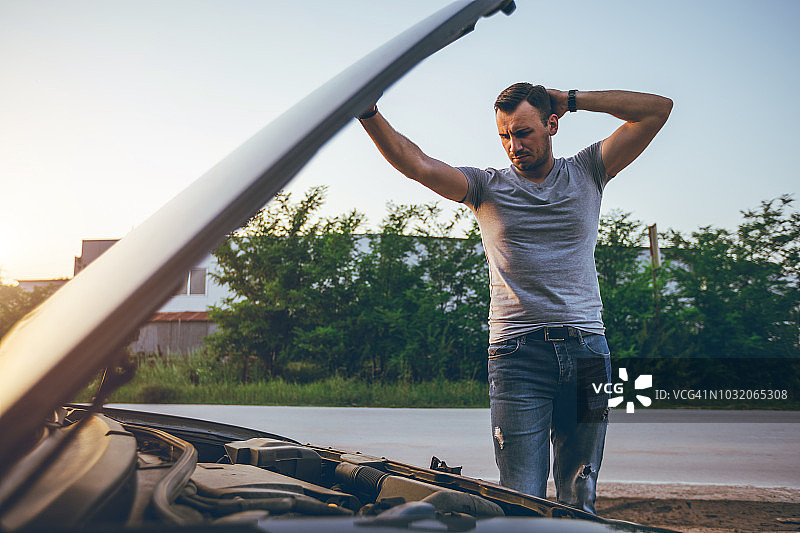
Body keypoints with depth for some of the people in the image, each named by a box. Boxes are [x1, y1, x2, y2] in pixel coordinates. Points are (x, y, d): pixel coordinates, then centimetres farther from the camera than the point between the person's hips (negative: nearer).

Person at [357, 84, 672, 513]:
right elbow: (416, 164, -4)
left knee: (579, 499, 6)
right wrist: (369, 114, -18)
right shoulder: (487, 187, 10)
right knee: (522, 499, -5)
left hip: (586, 347, 2)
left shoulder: (585, 173, 12)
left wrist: (572, 100, 7)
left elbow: (658, 108, 8)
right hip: (516, 352, -1)